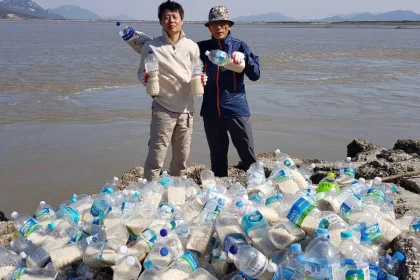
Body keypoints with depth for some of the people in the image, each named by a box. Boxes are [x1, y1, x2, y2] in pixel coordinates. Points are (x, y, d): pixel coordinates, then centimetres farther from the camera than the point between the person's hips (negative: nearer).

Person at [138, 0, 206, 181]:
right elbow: (141, 73, 1)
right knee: (156, 157, -5)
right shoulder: (151, 47, -6)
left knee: (182, 157, 14)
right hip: (163, 109, -3)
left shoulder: (192, 47, 2)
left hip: (186, 109, 4)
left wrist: (201, 79, -12)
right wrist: (145, 78, -22)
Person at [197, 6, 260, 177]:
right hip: (211, 111, 2)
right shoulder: (202, 47, 6)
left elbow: (255, 75, -3)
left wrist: (244, 57, -18)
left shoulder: (239, 46, 2)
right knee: (217, 156, 12)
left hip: (236, 109, -2)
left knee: (248, 154, -2)